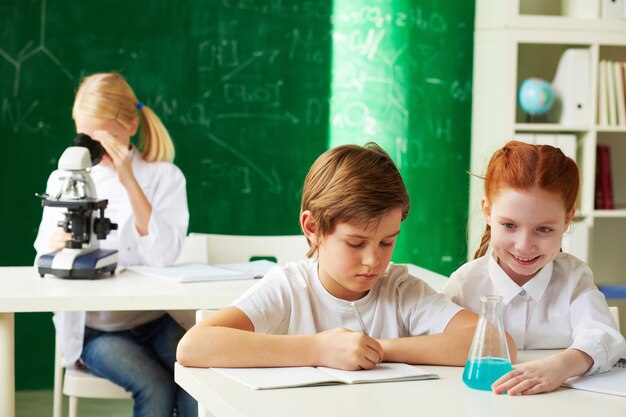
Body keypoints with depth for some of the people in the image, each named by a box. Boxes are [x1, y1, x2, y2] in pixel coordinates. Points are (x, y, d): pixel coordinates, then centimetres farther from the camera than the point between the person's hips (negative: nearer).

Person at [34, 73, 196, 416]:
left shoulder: (165, 177, 0)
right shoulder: (64, 179, 4)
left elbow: (164, 255, -16)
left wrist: (129, 181, -21)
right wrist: (54, 248, -25)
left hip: (154, 319, 0)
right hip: (92, 327, 0)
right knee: (156, 387, -27)